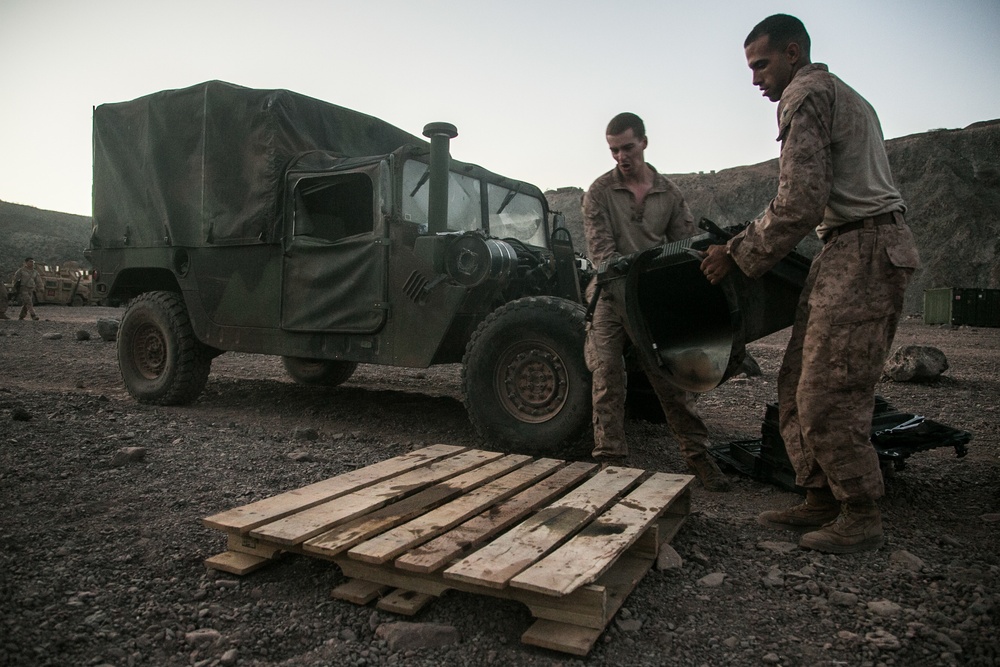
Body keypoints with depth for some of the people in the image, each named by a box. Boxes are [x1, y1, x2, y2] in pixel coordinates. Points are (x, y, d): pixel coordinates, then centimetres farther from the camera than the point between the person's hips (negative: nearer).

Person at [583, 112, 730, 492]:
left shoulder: (669, 193, 9)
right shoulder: (599, 193, 1)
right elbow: (600, 248, -10)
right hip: (611, 297, -2)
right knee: (607, 375, -8)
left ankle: (697, 454, 14)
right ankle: (611, 458, 1)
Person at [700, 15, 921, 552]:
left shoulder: (806, 96, -6)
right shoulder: (842, 96, 27)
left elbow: (798, 205, -17)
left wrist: (738, 255, -8)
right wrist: (747, 241, 19)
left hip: (862, 251, -10)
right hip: (850, 252, 10)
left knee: (828, 395, -8)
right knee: (798, 384, 9)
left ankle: (861, 517, 5)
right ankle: (821, 501, 16)